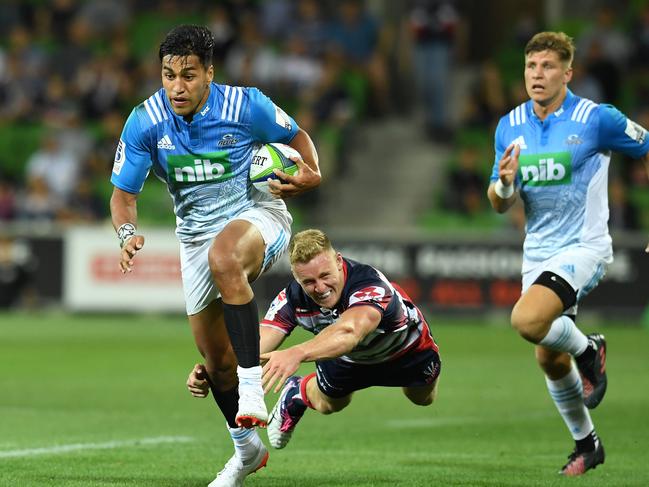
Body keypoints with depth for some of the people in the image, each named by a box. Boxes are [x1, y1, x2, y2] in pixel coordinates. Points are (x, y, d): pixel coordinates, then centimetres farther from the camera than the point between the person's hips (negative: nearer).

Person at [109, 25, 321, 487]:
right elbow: (123, 192, -4)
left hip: (258, 212, -4)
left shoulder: (245, 105, -15)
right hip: (197, 234, 4)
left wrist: (310, 172, -16)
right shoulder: (145, 122, -10)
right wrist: (128, 233, -24)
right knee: (214, 356, 7)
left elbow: (296, 135, 4)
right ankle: (247, 448, 31)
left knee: (223, 257, -41)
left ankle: (252, 383, -38)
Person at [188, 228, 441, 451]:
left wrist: (296, 353, -90)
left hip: (406, 350, -1)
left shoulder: (371, 286, -52)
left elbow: (350, 331, -73)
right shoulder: (293, 297, -36)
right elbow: (258, 345, -45)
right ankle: (296, 393, 50)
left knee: (422, 398, 26)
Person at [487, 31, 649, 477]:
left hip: (583, 247, -6)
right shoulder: (510, 126, 2)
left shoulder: (596, 119, -13)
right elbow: (500, 205, 3)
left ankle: (587, 349, 0)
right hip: (537, 252, 6)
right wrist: (505, 184, -21)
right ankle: (586, 444, 31)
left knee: (527, 321, -29)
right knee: (550, 360, 11)